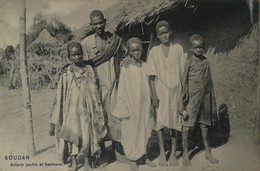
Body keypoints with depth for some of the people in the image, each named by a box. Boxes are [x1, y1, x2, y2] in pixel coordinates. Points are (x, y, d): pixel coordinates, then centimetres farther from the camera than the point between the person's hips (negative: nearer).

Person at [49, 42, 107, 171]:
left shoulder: (88, 70, 2)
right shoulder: (66, 73, 0)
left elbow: (94, 91, 5)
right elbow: (60, 94, 3)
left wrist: (97, 110, 4)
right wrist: (55, 118, 2)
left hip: (86, 108, 1)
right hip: (71, 108, 0)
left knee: (87, 134, 6)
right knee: (72, 134, 6)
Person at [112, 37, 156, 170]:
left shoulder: (145, 66, 3)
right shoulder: (126, 68, -8)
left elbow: (149, 86, 9)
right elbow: (122, 90, -7)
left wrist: (151, 105, 9)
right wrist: (123, 109, -9)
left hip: (144, 105, 4)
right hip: (131, 105, -4)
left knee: (145, 130, 13)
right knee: (131, 131, 6)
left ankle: (144, 156, 31)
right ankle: (132, 159, 23)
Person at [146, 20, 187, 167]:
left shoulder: (178, 48, 1)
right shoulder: (154, 51, 1)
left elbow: (182, 71, 3)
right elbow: (152, 75, 0)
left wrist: (183, 91, 0)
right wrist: (154, 95, -5)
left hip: (175, 90, 0)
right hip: (160, 90, 0)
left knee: (175, 122, 6)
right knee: (160, 121, 0)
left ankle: (173, 153, 18)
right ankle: (162, 152, 15)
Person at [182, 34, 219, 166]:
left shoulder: (206, 62, 7)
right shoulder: (188, 63, -6)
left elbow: (210, 82, 13)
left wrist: (212, 100, 13)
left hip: (204, 97, 4)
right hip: (191, 97, -4)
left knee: (204, 124, 14)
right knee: (186, 125, -1)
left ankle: (207, 152, 29)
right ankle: (185, 154, 13)